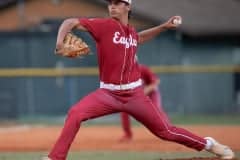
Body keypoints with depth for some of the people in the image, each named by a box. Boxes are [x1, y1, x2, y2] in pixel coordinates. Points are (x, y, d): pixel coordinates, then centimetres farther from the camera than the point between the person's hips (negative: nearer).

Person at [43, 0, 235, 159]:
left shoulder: (131, 31, 7)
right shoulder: (105, 25, -9)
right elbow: (71, 22, -15)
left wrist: (163, 27, 26)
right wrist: (60, 41, -34)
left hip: (134, 94, 3)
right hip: (108, 94, -2)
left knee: (165, 131, 4)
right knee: (75, 114, -25)